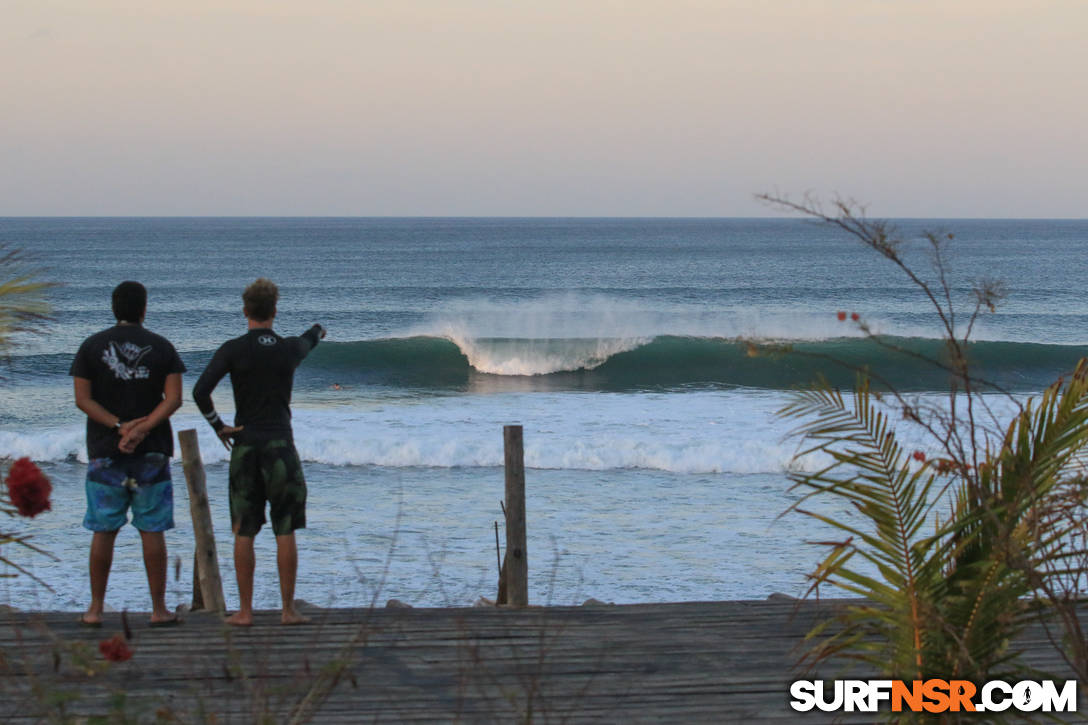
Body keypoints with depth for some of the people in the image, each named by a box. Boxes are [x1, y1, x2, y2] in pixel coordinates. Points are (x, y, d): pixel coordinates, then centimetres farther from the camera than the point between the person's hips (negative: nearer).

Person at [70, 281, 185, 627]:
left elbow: (83, 399, -6)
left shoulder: (91, 346, 1)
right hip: (152, 454, 0)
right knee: (152, 531, 3)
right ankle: (159, 609, 6)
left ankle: (96, 609, 8)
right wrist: (142, 429, -15)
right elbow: (173, 398, -9)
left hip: (105, 453, 0)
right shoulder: (162, 347, 1)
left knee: (103, 531, 6)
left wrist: (120, 426, -10)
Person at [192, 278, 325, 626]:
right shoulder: (290, 349, 2)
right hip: (281, 446, 0)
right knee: (286, 533, 4)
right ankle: (288, 608, 4)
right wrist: (317, 331, 51)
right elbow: (307, 341, 27)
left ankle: (244, 610, 5)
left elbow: (200, 391, -14)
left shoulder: (233, 350, -5)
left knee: (244, 534, 5)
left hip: (245, 447, 0)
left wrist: (218, 425, 1)